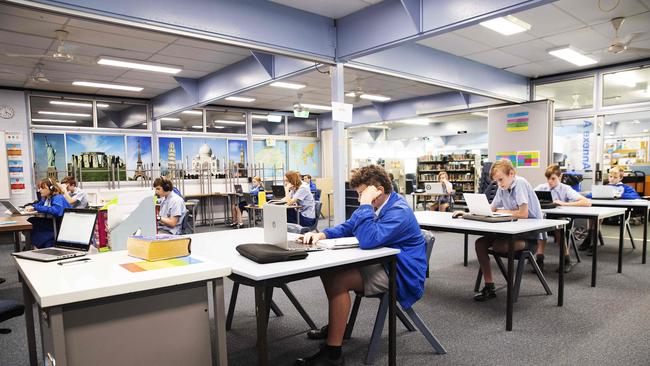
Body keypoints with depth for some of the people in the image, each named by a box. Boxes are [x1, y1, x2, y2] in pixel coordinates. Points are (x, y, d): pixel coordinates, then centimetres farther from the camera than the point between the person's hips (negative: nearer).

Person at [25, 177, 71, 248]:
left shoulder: (58, 198, -15)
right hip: (51, 223, 9)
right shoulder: (45, 198, 10)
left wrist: (36, 208, -27)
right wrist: (31, 207, 0)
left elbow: (55, 210, -33)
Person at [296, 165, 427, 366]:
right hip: (381, 264, 10)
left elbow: (367, 240, -36)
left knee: (337, 280, -23)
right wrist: (322, 234, -8)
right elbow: (347, 228, 10)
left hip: (399, 274, -10)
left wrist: (365, 204, -30)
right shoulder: (375, 206, 5)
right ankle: (337, 325, 22)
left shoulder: (399, 211, -24)